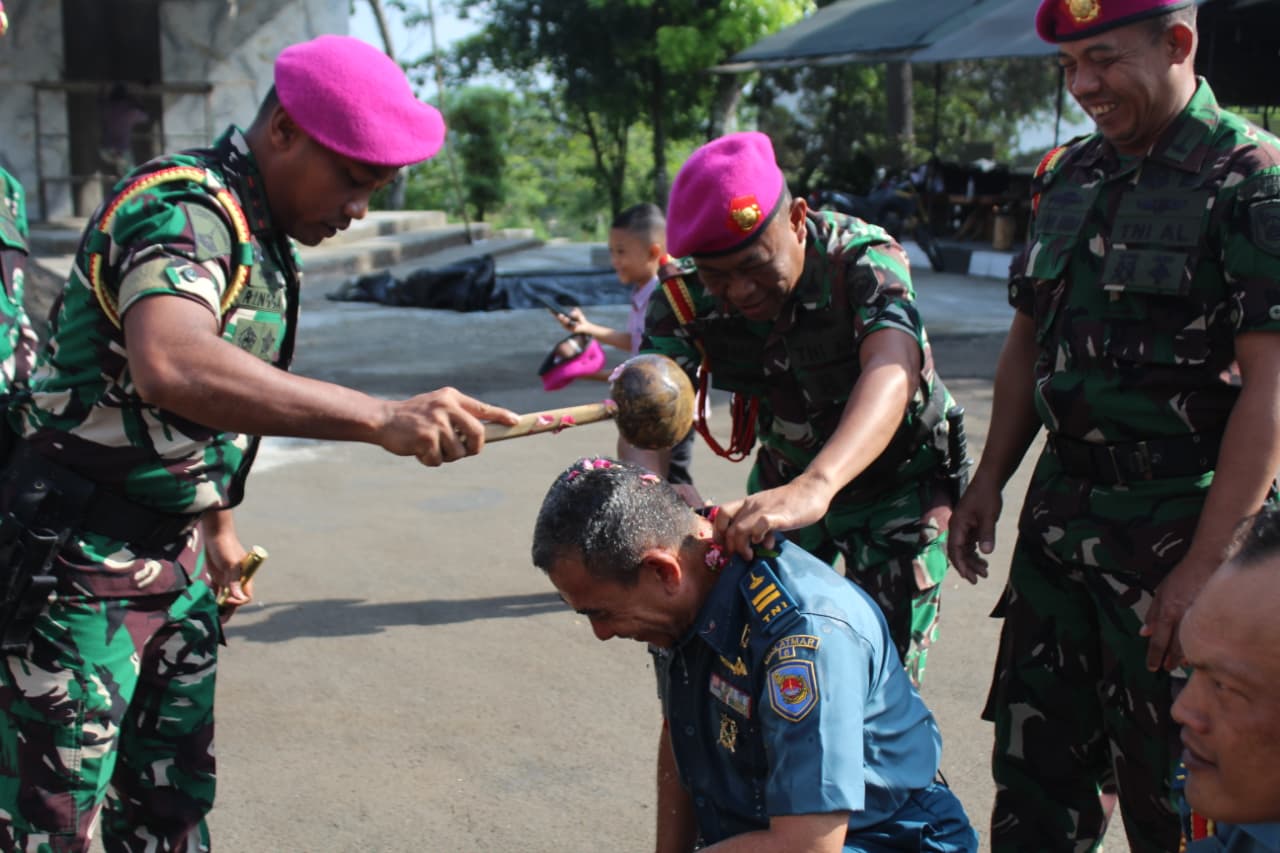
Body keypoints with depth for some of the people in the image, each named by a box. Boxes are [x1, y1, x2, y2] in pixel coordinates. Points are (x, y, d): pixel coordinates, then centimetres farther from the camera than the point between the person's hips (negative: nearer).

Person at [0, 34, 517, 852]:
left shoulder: (263, 233, 9)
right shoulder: (180, 208, -22)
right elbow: (170, 367, -43)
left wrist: (218, 526, 24)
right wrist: (382, 418, -47)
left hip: (172, 554, 9)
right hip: (73, 555, -9)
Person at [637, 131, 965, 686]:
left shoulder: (864, 259, -29)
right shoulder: (684, 293, -17)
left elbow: (892, 370, -47)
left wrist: (815, 487, -64)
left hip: (898, 481, -3)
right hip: (784, 481, 4)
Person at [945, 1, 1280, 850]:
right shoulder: (1068, 174, 10)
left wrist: (1204, 567, -20)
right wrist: (989, 483, 12)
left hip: (1181, 522, -6)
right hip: (1061, 515, 6)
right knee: (1034, 760, 13)